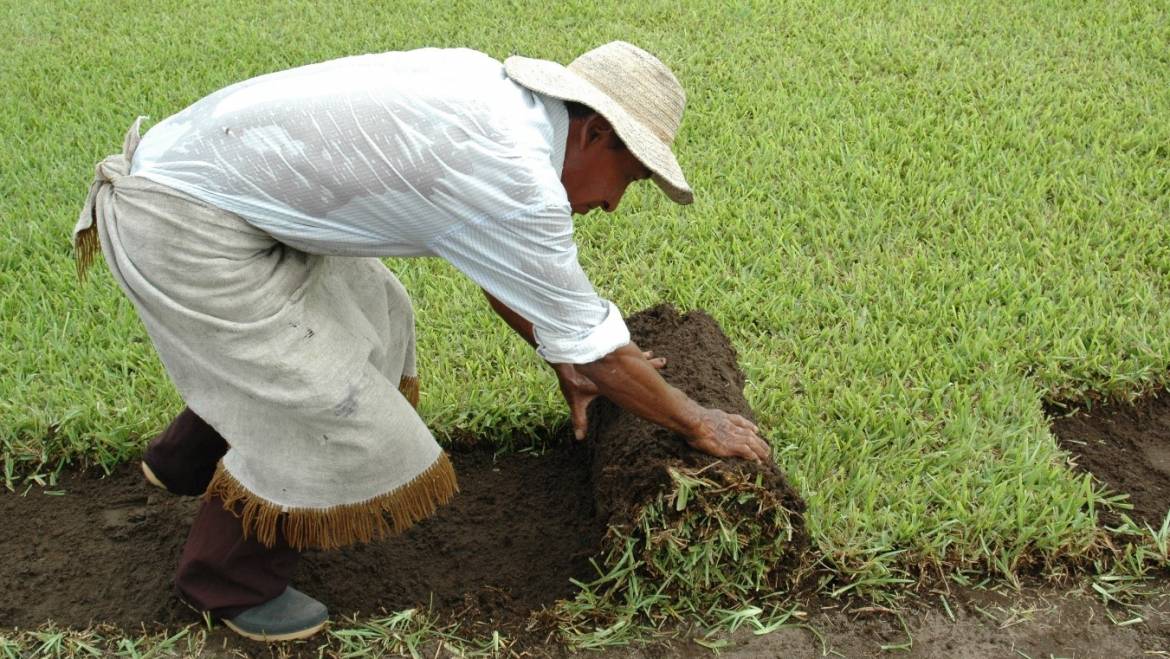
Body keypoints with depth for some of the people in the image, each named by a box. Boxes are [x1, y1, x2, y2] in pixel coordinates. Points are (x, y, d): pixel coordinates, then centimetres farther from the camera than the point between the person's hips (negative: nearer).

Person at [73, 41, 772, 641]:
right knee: (336, 415, -4)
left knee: (364, 316, 24)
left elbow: (497, 261, 21)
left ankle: (190, 458, 41)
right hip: (186, 225, -10)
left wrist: (566, 362, 27)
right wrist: (700, 423, 4)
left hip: (187, 167, 10)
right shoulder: (516, 176, -22)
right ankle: (231, 578, 21)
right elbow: (591, 339, -11)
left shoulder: (490, 91, 6)